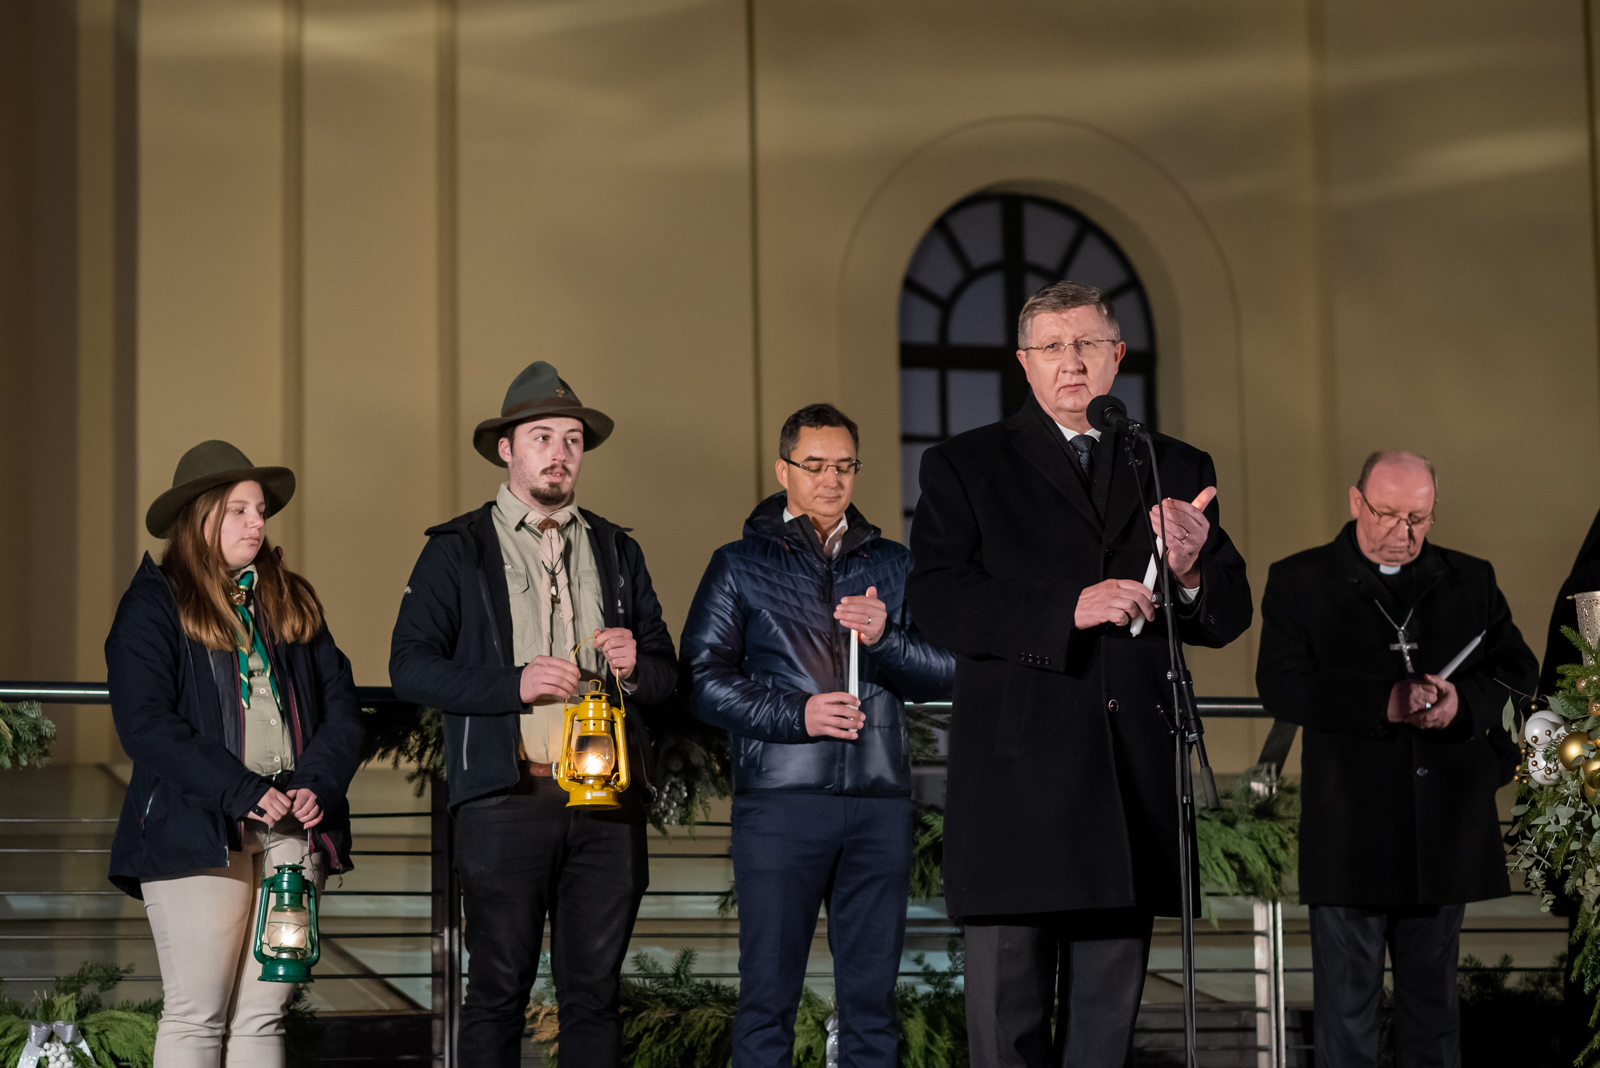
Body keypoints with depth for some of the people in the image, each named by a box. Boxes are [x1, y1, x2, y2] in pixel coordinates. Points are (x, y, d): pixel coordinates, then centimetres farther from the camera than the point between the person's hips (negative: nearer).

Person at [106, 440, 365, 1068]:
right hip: (198, 829, -5)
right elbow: (145, 724, -10)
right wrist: (243, 792, -15)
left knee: (264, 1014, 4)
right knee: (197, 1015, -4)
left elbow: (341, 705, 13)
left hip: (291, 829, 5)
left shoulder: (293, 603, 18)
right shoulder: (154, 606, 1)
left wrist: (317, 784, -5)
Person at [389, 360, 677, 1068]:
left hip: (606, 803, 3)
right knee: (498, 988, -2)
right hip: (507, 799, -3)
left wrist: (635, 663, -4)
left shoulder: (617, 551, 19)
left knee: (594, 989, 3)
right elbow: (410, 665, -3)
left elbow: (667, 674, 20)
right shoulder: (457, 551, 7)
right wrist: (513, 683, -15)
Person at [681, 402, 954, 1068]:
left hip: (879, 796, 3)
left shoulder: (892, 565, 18)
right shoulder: (741, 565, 10)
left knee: (872, 998, 4)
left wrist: (884, 638, -10)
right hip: (780, 795, -3)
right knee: (768, 994, -3)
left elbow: (945, 672, 9)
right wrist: (796, 714, -12)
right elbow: (704, 678, 1)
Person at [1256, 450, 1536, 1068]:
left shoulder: (1471, 581, 12)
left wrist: (1464, 701, -16)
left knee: (1433, 993, 12)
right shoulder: (1300, 582, 2)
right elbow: (1279, 686, -9)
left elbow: (1519, 671, 7)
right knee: (1347, 999, 2)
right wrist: (1381, 702, -22)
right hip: (1350, 827, -3)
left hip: (1445, 829, 3)